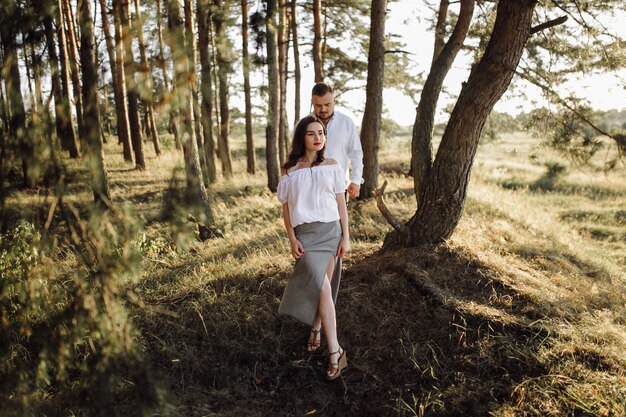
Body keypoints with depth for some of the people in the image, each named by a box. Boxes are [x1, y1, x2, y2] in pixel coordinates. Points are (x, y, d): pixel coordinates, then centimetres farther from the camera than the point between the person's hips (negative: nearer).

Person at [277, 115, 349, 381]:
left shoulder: (332, 166, 5)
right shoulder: (290, 171, 3)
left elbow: (341, 204, 6)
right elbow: (286, 207, 5)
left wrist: (346, 237, 2)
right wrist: (292, 239, -3)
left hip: (330, 230, 2)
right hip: (305, 233, -2)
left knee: (321, 285, 3)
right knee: (322, 288, -13)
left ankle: (316, 329, 30)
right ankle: (335, 351, -5)